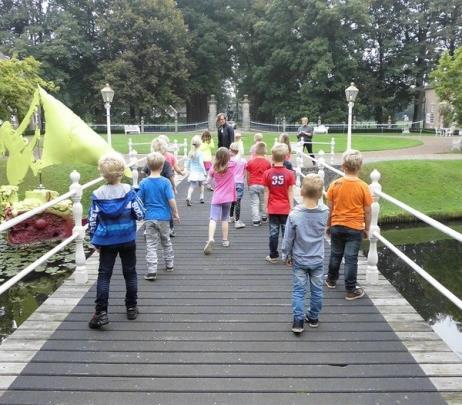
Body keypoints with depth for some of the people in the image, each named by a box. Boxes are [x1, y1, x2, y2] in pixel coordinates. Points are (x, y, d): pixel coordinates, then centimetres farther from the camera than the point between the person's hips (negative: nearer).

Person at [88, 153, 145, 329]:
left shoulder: (97, 195, -6)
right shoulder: (129, 191, -9)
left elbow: (92, 220, -2)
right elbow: (140, 214, -9)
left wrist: (94, 241, 9)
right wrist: (136, 200, 10)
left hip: (106, 241, 0)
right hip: (128, 240, 0)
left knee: (104, 275, 4)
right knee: (130, 273, 13)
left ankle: (101, 312, -2)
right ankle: (131, 308, 22)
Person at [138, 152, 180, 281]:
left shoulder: (144, 183, -6)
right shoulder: (165, 182, -10)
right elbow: (171, 200, -12)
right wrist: (175, 213, 3)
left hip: (149, 218, 0)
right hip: (164, 217, 1)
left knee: (151, 245, 3)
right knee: (166, 242, 20)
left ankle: (152, 271, -4)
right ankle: (169, 265, 33)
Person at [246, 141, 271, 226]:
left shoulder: (250, 162, -3)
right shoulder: (267, 162, -4)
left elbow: (248, 175, 1)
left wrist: (249, 184, 14)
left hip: (253, 185, -1)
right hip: (263, 185, 1)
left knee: (254, 203, 2)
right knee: (263, 202, 16)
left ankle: (256, 220, -2)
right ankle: (264, 218, 27)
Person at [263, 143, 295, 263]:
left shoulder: (267, 173, -6)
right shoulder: (289, 174, -8)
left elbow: (266, 192, -3)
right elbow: (290, 193, -6)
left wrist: (266, 207, 6)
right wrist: (291, 207, 1)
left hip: (272, 209, 1)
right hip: (285, 209, -1)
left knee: (273, 232, 9)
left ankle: (273, 256, 16)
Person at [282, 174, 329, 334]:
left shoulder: (294, 215, -20)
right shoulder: (325, 212, -14)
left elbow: (288, 239, -12)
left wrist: (286, 255, 4)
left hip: (299, 260, -2)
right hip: (317, 260, 2)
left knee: (298, 291, 9)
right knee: (316, 290, 16)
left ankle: (298, 320, 7)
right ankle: (313, 318, 29)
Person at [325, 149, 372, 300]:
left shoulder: (335, 184, -8)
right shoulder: (363, 187, -12)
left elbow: (329, 207, -2)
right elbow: (367, 211, -7)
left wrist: (328, 225, 11)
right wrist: (366, 229, 6)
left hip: (337, 226, 2)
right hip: (355, 228, -2)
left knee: (336, 254, 19)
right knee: (351, 259, 3)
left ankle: (331, 279, 39)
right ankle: (351, 290, 10)